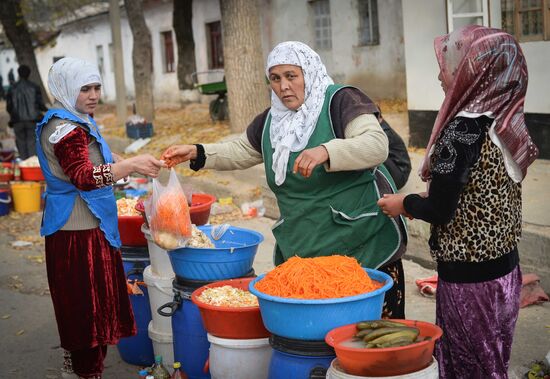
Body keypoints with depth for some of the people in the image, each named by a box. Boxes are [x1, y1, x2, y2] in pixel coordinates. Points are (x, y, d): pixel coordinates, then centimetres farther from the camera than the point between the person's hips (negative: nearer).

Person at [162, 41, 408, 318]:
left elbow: (377, 145, -22)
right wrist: (197, 153, 10)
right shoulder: (271, 120, 12)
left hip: (363, 242, -6)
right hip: (299, 249, 6)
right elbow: (240, 152, 25)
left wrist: (326, 152, -38)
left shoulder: (340, 101, -9)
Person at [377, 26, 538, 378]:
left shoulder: (463, 129, -20)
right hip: (505, 267, 8)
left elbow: (440, 210, -18)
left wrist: (404, 203, 1)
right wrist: (429, 198, 14)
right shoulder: (506, 123, 3)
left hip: (468, 275, -8)